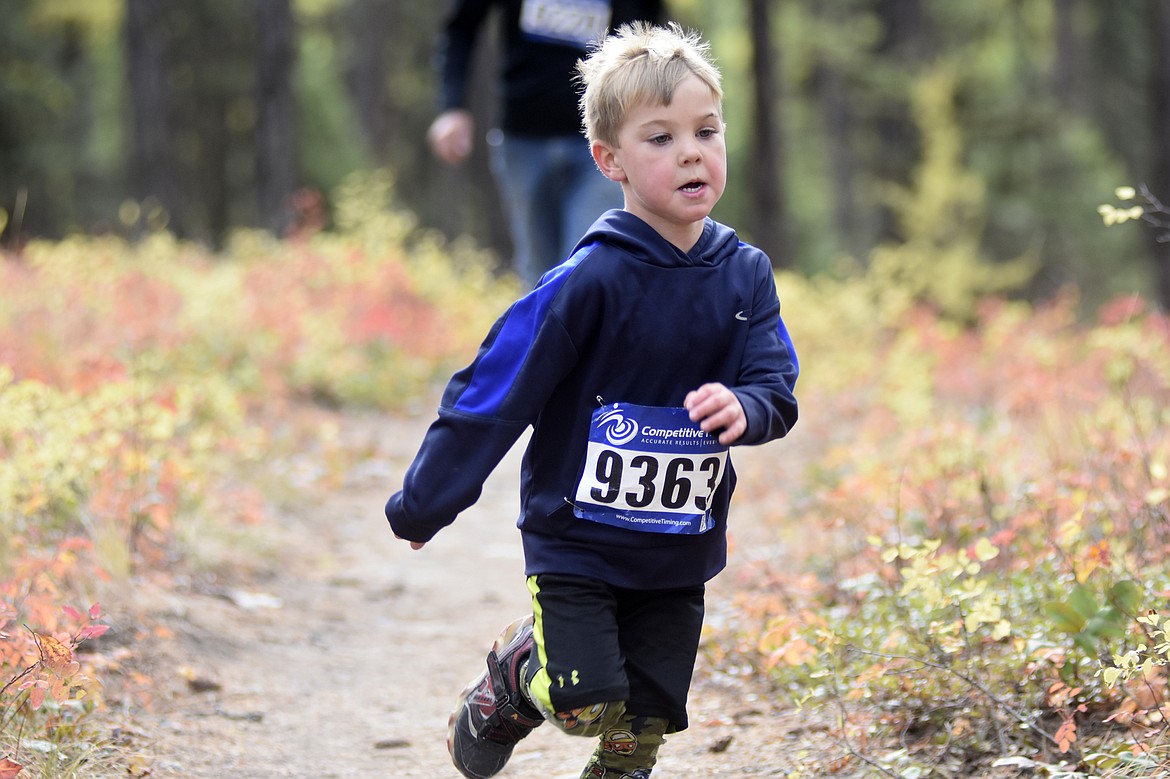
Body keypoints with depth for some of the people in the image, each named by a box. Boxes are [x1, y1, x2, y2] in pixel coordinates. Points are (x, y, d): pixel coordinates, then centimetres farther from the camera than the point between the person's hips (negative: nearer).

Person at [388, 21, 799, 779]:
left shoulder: (745, 275, -1)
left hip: (680, 552, 4)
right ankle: (513, 671, 19)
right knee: (586, 705, -12)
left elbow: (777, 389, -3)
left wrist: (744, 408, -28)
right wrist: (425, 505, -8)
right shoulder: (590, 281, -17)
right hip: (576, 537, -4)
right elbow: (495, 390, -11)